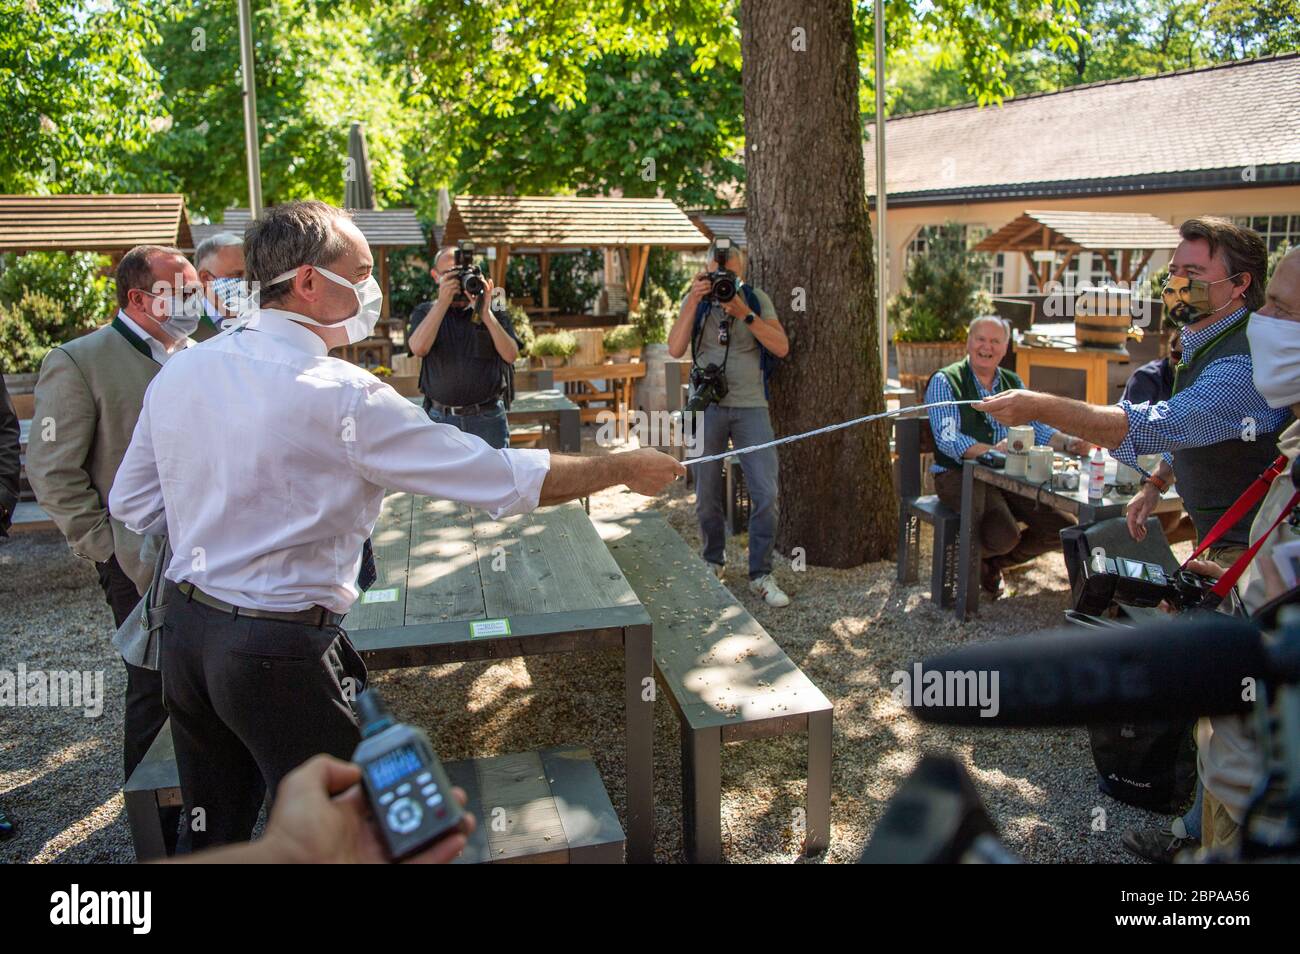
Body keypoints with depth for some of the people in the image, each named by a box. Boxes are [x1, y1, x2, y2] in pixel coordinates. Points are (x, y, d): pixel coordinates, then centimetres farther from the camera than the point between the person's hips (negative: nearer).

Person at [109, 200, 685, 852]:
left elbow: (132, 503, 10)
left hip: (186, 625, 8)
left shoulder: (178, 370, 1)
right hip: (281, 651, -7)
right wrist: (625, 468, -8)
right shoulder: (342, 396, -21)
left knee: (211, 829, 24)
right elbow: (504, 481, -19)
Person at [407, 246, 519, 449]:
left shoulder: (494, 312, 7)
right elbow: (418, 348, -12)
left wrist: (485, 313, -14)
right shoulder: (425, 313, 8)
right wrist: (443, 303, -15)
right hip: (440, 418, 0)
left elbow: (511, 355, -6)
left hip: (488, 419, 0)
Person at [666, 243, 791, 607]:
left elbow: (782, 347, -8)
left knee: (766, 494, -6)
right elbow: (675, 349, -8)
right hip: (707, 405, 0)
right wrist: (692, 304, -17)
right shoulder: (695, 300, 5)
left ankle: (760, 574, 5)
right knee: (707, 495, 7)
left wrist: (744, 313, -17)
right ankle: (714, 560, 27)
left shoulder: (757, 300, 4)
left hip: (751, 406, 0)